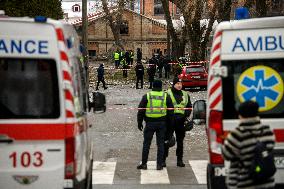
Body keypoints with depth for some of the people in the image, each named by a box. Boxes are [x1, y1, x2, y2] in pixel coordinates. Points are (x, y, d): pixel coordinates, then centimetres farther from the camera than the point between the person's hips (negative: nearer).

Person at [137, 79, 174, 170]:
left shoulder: (147, 96, -1)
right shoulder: (166, 97, 2)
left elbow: (140, 111, 1)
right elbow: (170, 111, 5)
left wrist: (139, 122, 9)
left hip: (150, 123, -1)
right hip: (162, 123, 1)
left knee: (146, 143, 6)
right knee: (160, 144, 6)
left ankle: (144, 163, 7)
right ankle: (159, 164, 4)